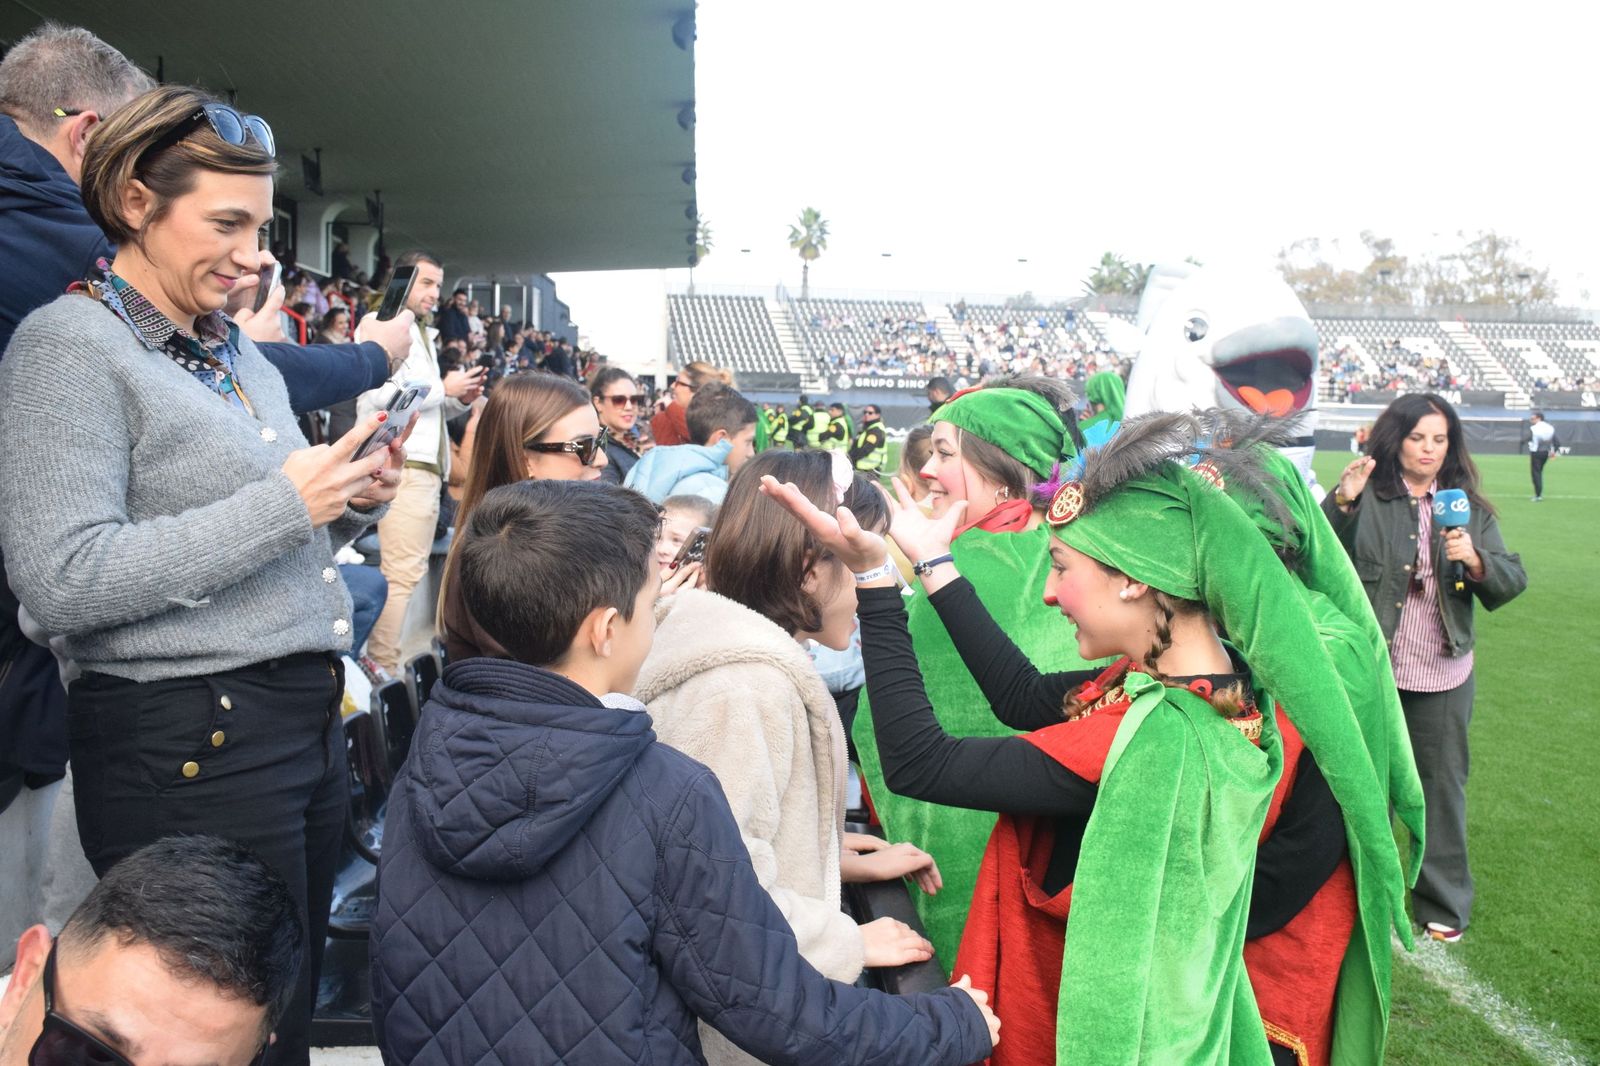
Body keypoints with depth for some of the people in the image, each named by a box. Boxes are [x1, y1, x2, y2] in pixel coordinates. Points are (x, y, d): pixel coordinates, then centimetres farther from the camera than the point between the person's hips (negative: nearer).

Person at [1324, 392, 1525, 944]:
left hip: (1442, 672, 3)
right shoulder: (1366, 498, -7)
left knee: (1442, 783, 13)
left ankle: (1444, 901, 29)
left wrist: (1477, 561, -19)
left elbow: (1514, 579, 1)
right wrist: (1340, 503, -32)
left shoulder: (1469, 507, 4)